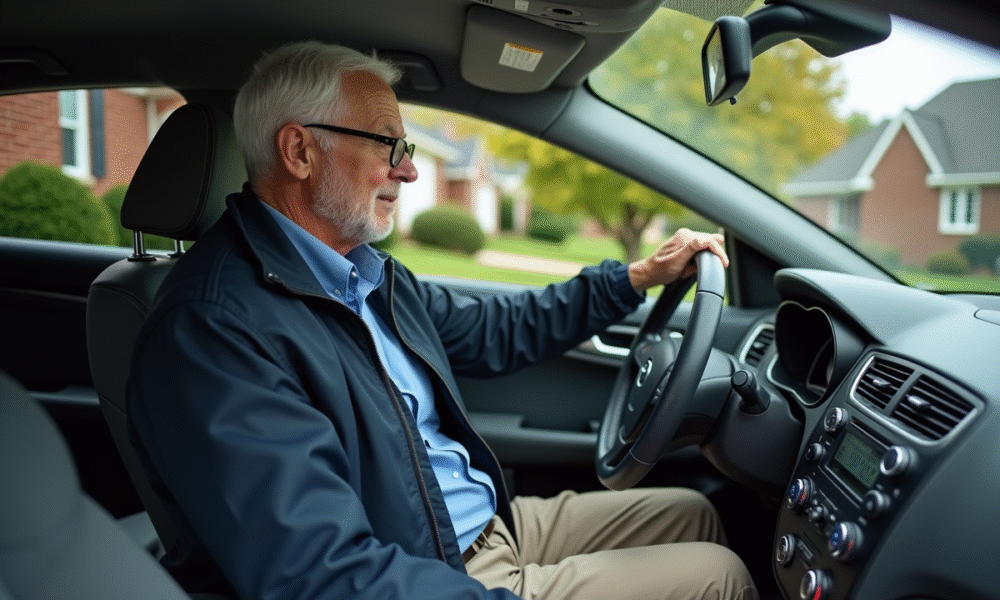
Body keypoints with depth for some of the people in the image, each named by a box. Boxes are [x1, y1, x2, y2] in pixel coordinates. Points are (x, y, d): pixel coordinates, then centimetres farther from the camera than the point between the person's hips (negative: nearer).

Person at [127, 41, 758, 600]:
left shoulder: (370, 273, 4)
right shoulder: (214, 324, -26)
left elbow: (493, 330, 17)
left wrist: (638, 275, 16)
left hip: (493, 524, 9)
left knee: (692, 513, 15)